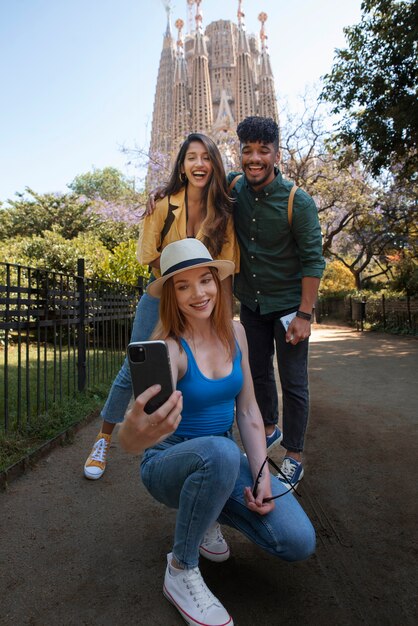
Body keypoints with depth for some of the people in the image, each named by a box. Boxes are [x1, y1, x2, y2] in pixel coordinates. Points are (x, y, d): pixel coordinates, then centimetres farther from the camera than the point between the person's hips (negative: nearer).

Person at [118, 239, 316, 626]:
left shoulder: (234, 332, -6)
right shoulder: (169, 347, -24)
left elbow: (248, 411, -1)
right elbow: (129, 443, -38)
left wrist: (262, 475, -11)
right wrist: (136, 432, -63)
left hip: (223, 459, 5)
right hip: (170, 462, -4)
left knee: (299, 543, -13)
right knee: (221, 452, -40)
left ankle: (204, 511, 14)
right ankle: (180, 571, -12)